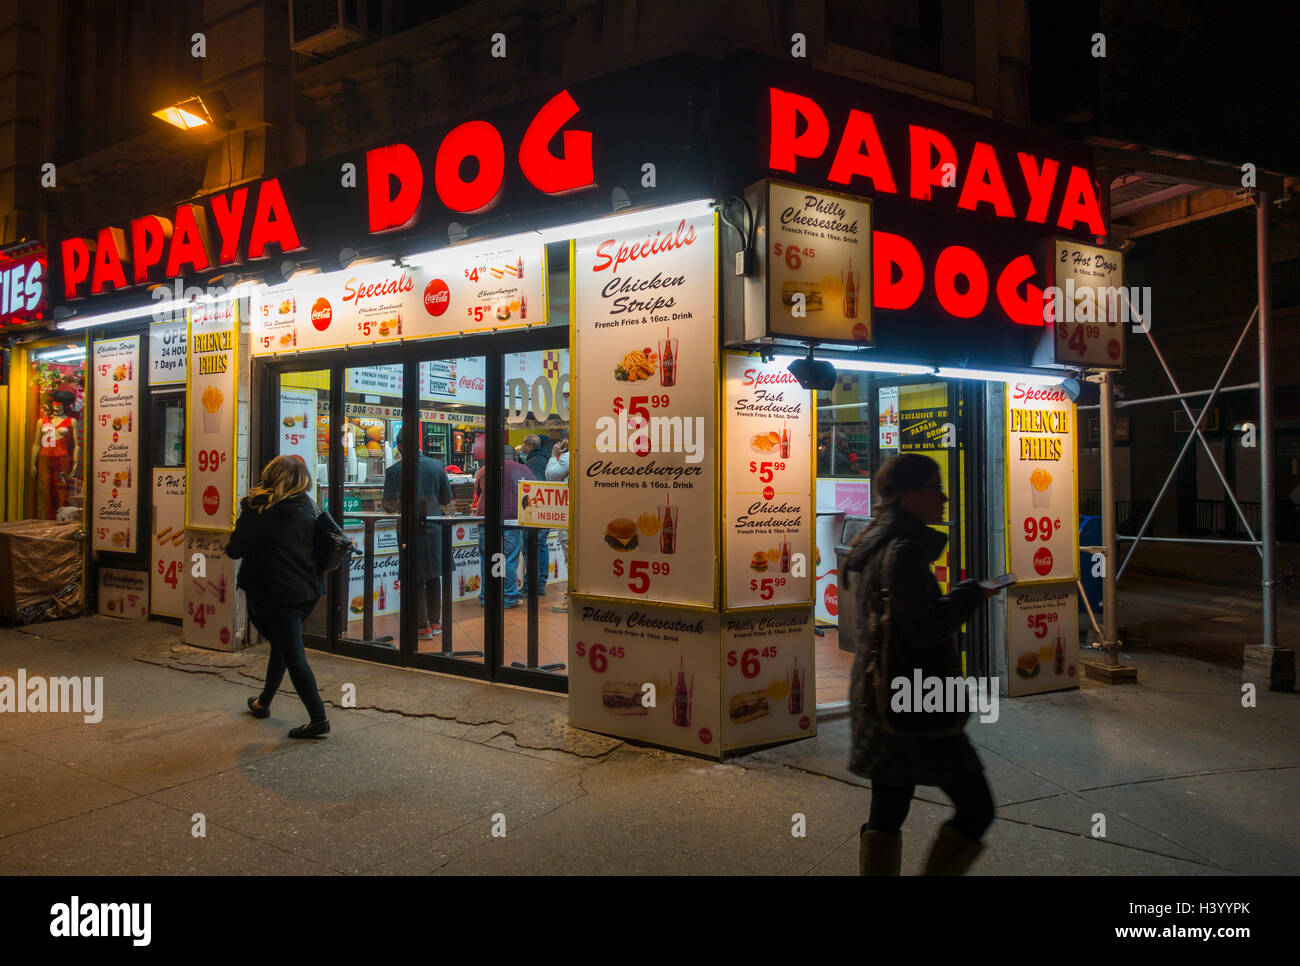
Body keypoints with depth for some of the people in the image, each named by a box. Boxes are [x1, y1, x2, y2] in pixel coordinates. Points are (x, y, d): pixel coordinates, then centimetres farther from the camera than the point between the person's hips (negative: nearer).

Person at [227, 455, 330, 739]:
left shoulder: (257, 510, -13)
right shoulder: (307, 506, 1)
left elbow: (236, 549, -8)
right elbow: (319, 544, 9)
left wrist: (230, 546, 12)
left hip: (277, 593, -6)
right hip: (309, 590, 6)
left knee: (293, 656, -1)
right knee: (283, 645, 22)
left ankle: (319, 719, -2)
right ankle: (263, 702, 39)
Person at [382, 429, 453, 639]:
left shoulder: (393, 471, -10)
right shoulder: (438, 466, -2)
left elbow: (389, 505, -6)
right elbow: (446, 500, 4)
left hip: (410, 529, -3)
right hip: (434, 528, 3)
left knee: (416, 579, 5)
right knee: (434, 575, 17)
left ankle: (423, 626, 7)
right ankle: (435, 621, 24)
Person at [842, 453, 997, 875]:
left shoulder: (871, 544, 13)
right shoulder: (903, 549, -18)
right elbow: (925, 630, -22)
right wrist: (971, 594, -10)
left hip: (879, 701, 10)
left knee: (885, 816, 14)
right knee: (976, 808, 4)